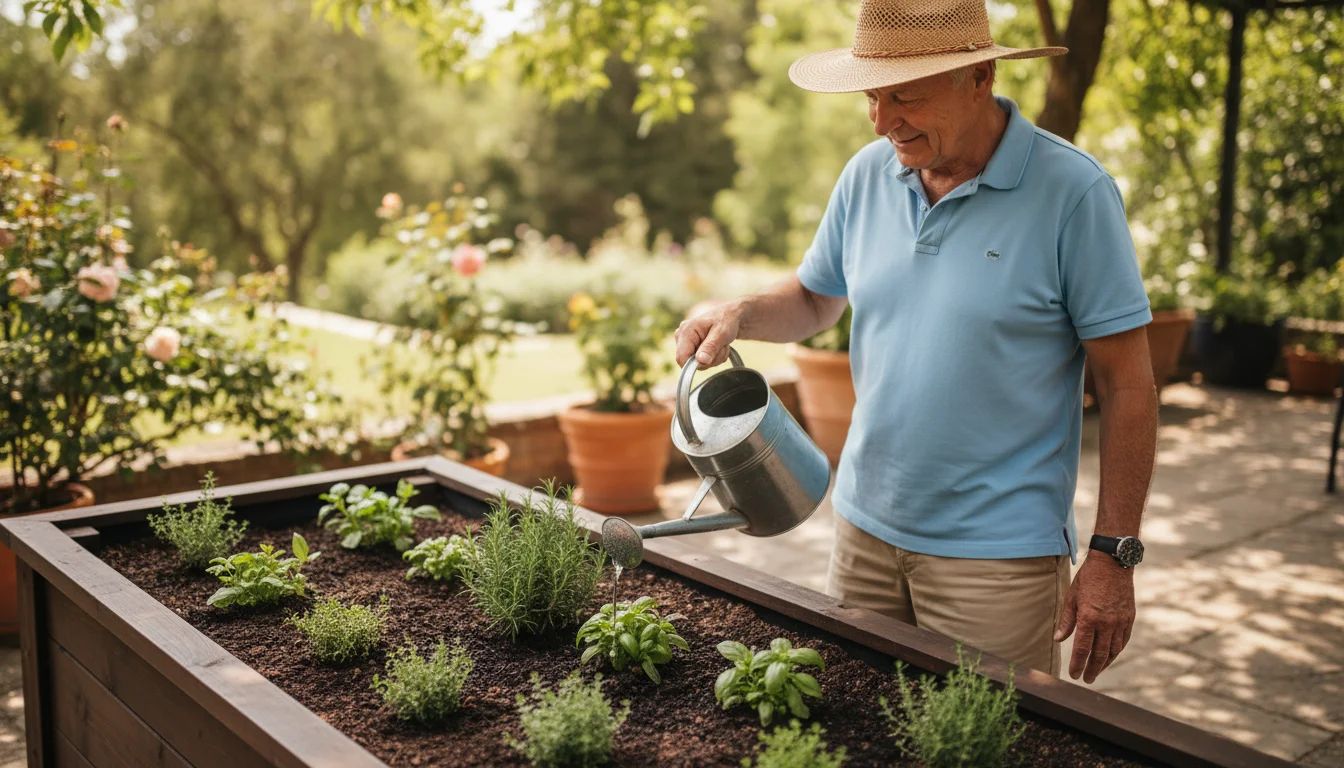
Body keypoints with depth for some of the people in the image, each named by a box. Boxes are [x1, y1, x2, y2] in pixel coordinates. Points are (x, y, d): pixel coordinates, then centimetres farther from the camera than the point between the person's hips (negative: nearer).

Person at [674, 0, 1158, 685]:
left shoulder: (1074, 192, -13)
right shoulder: (867, 175, 1)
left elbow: (1127, 386, -10)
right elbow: (813, 298, 16)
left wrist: (1113, 556, -11)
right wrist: (738, 314, -5)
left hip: (997, 554, -5)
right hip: (865, 526, 5)